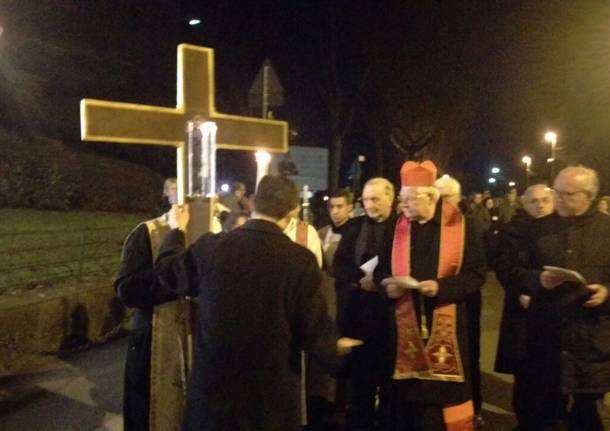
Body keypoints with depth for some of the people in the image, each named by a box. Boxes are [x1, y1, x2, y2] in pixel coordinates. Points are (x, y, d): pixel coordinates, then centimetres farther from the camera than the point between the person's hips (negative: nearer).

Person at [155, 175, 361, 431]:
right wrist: (335, 348, 11)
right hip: (272, 389, -2)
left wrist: (176, 230, 28)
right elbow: (314, 329, -12)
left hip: (214, 381, 3)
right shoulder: (301, 260, -18)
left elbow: (168, 272, 11)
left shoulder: (210, 247, -9)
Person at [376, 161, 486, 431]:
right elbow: (381, 269, 14)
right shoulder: (397, 227, 7)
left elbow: (477, 274, -5)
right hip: (406, 324, 3)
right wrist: (386, 284, -9)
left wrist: (442, 286, -20)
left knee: (442, 392, 5)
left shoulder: (463, 225, -3)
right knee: (408, 394, 8)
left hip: (446, 324, -2)